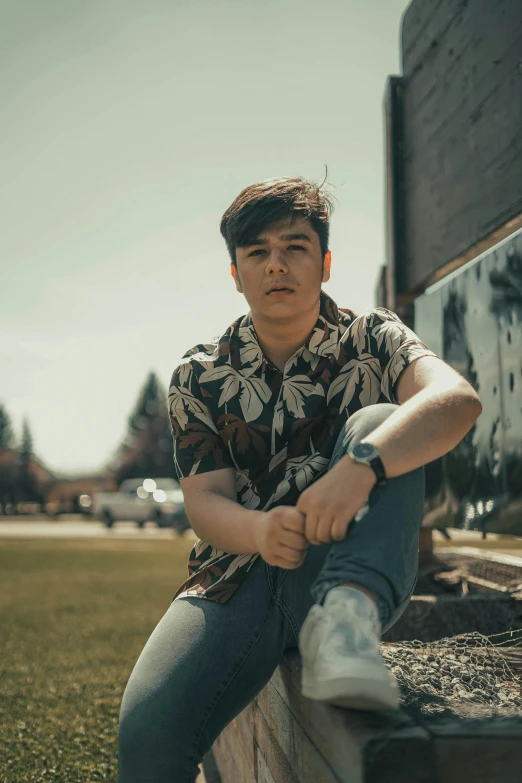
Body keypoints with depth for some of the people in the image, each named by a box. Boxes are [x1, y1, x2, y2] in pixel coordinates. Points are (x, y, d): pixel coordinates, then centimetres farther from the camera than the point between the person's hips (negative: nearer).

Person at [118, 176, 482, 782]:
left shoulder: (370, 341, 3)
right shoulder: (198, 378, 7)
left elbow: (457, 399, -19)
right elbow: (204, 499, -2)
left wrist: (361, 464, -39)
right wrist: (260, 531, -28)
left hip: (346, 573, -1)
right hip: (238, 578, 1)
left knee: (379, 424, -24)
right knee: (148, 726, -26)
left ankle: (346, 615, -41)